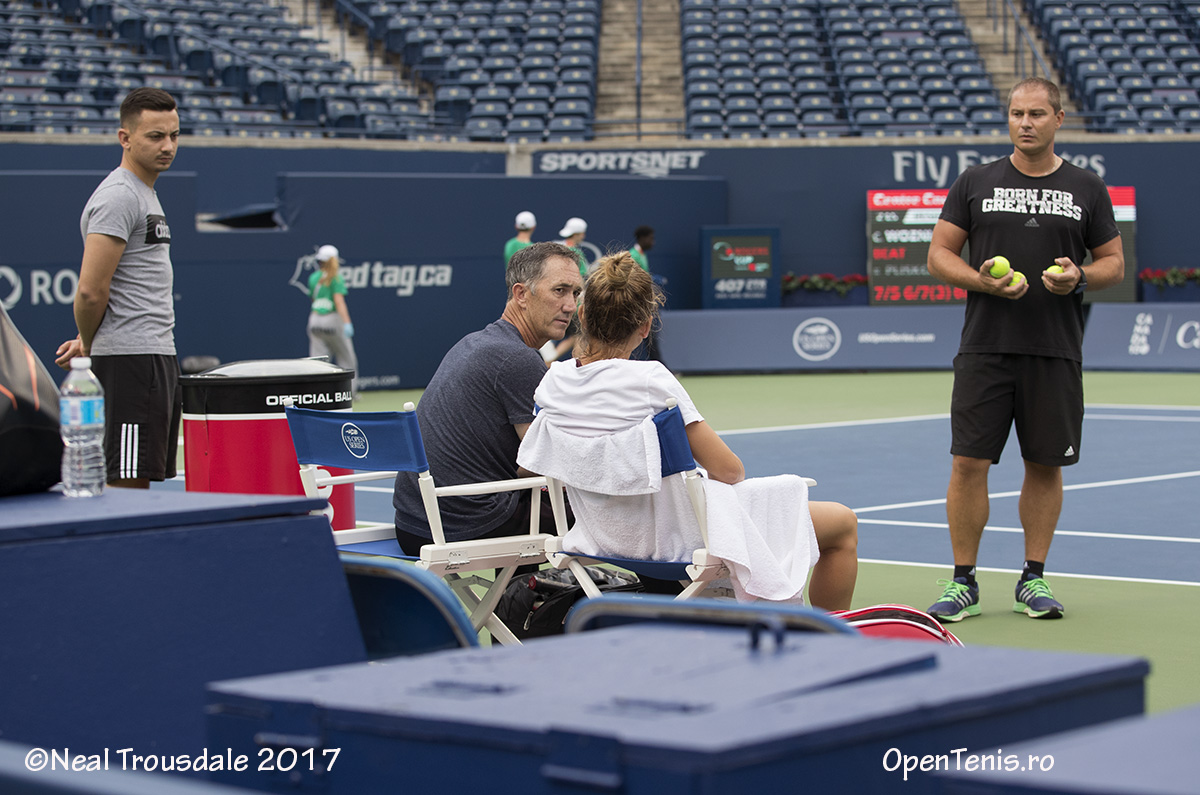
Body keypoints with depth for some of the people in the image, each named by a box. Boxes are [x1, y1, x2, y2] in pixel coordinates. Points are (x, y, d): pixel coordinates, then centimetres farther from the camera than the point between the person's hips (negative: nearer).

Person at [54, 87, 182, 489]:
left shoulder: (145, 194, 20)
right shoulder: (118, 196, -13)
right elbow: (91, 291, -18)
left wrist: (87, 342, 14)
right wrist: (89, 343, -1)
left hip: (159, 358, 10)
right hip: (131, 361, -10)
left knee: (141, 484, 9)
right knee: (127, 484, -11)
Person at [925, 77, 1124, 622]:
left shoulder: (1087, 189, 8)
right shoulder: (975, 183, 6)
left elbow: (1114, 263, 11)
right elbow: (939, 253, 7)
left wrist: (1078, 277, -11)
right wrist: (981, 280, -12)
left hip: (1056, 353, 1)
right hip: (985, 348, -1)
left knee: (1045, 465, 5)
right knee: (969, 461, -5)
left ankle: (1033, 581, 18)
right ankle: (963, 583, 5)